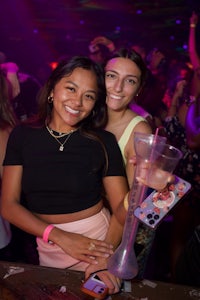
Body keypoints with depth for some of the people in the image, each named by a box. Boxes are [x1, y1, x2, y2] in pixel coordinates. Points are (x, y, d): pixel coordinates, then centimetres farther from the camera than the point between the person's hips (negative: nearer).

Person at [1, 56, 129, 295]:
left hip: (97, 239, -1)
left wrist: (106, 258, -28)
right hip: (47, 249, 2)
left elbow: (122, 206, -11)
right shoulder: (22, 136, -5)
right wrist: (59, 237, -20)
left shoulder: (104, 142, -9)